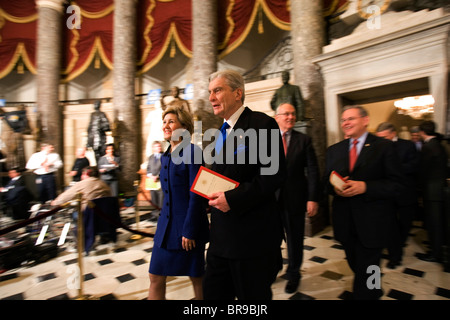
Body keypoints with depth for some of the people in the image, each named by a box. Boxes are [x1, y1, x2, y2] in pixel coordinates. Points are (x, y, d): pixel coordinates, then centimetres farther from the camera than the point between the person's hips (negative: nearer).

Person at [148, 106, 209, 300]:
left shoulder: (192, 152, -13)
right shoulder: (165, 157, 11)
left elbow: (196, 195, -17)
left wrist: (189, 231, -17)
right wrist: (165, 223, 17)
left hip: (189, 226, -7)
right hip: (166, 225, 7)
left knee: (196, 277, 11)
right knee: (155, 277, 10)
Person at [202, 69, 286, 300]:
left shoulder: (262, 124, -11)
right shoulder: (223, 131, 14)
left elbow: (274, 174, -19)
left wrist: (232, 198, -21)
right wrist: (213, 192, 4)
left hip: (252, 236, -8)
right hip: (222, 236, 8)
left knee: (253, 295, 11)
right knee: (213, 293, 19)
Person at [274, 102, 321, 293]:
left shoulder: (304, 140, 0)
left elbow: (312, 171, -3)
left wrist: (313, 198, -11)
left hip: (295, 199, 0)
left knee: (295, 239, 15)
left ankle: (293, 274, 38)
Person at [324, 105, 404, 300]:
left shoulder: (384, 147, -5)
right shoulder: (334, 150, 8)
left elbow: (396, 184, -9)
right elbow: (326, 181, 10)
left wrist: (364, 187, -23)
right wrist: (335, 188, -13)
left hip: (371, 223, -4)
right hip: (345, 223, 5)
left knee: (366, 272, 3)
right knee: (356, 267, 22)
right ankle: (375, 291, 49)